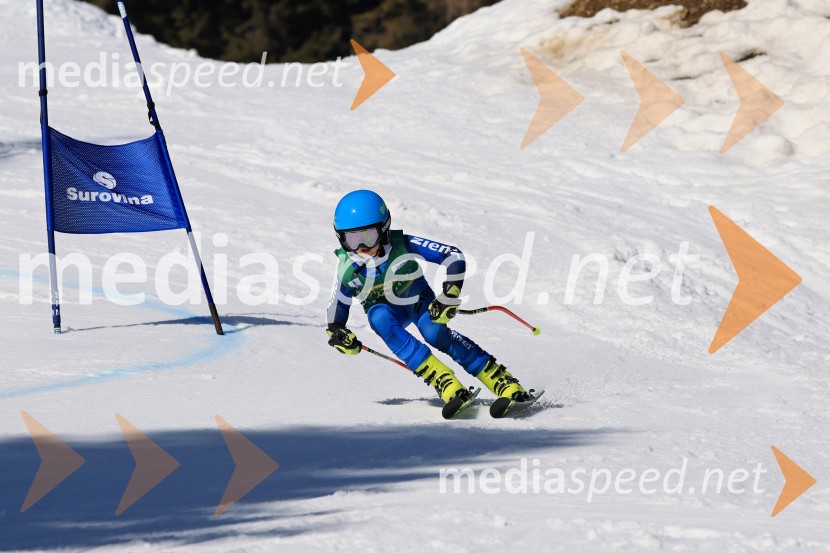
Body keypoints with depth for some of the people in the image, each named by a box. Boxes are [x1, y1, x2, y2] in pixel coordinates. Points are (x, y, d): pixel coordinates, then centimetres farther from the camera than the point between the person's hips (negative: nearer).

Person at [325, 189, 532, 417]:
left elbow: (453, 256, -25)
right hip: (386, 310, 2)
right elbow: (337, 307, -2)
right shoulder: (348, 267, -19)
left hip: (419, 301, -2)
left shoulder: (403, 245, -27)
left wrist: (449, 296, -33)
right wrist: (336, 332, -21)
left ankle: (503, 382, -26)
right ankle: (443, 381, -41)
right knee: (379, 317, -35)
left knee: (436, 334, -33)